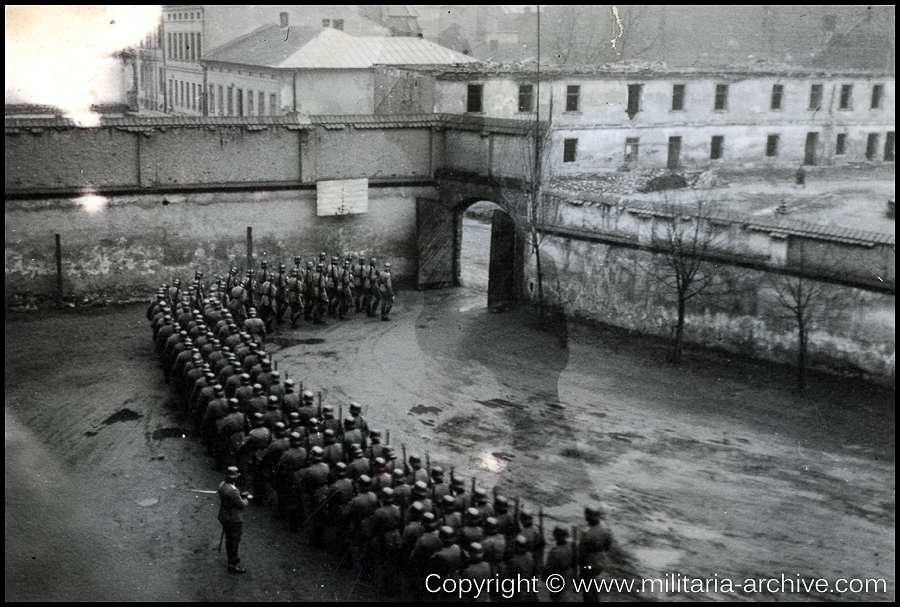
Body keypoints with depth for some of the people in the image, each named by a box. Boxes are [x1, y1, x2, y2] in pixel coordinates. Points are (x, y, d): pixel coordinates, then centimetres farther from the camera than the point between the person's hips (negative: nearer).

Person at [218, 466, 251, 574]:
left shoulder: (222, 485, -2)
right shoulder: (232, 490, -31)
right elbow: (242, 504, -23)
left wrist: (241, 495, 4)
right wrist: (247, 499, -3)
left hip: (224, 516, 9)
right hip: (233, 519, -9)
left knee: (229, 539, 24)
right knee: (234, 541, 4)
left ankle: (232, 559, 42)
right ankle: (232, 565, 14)